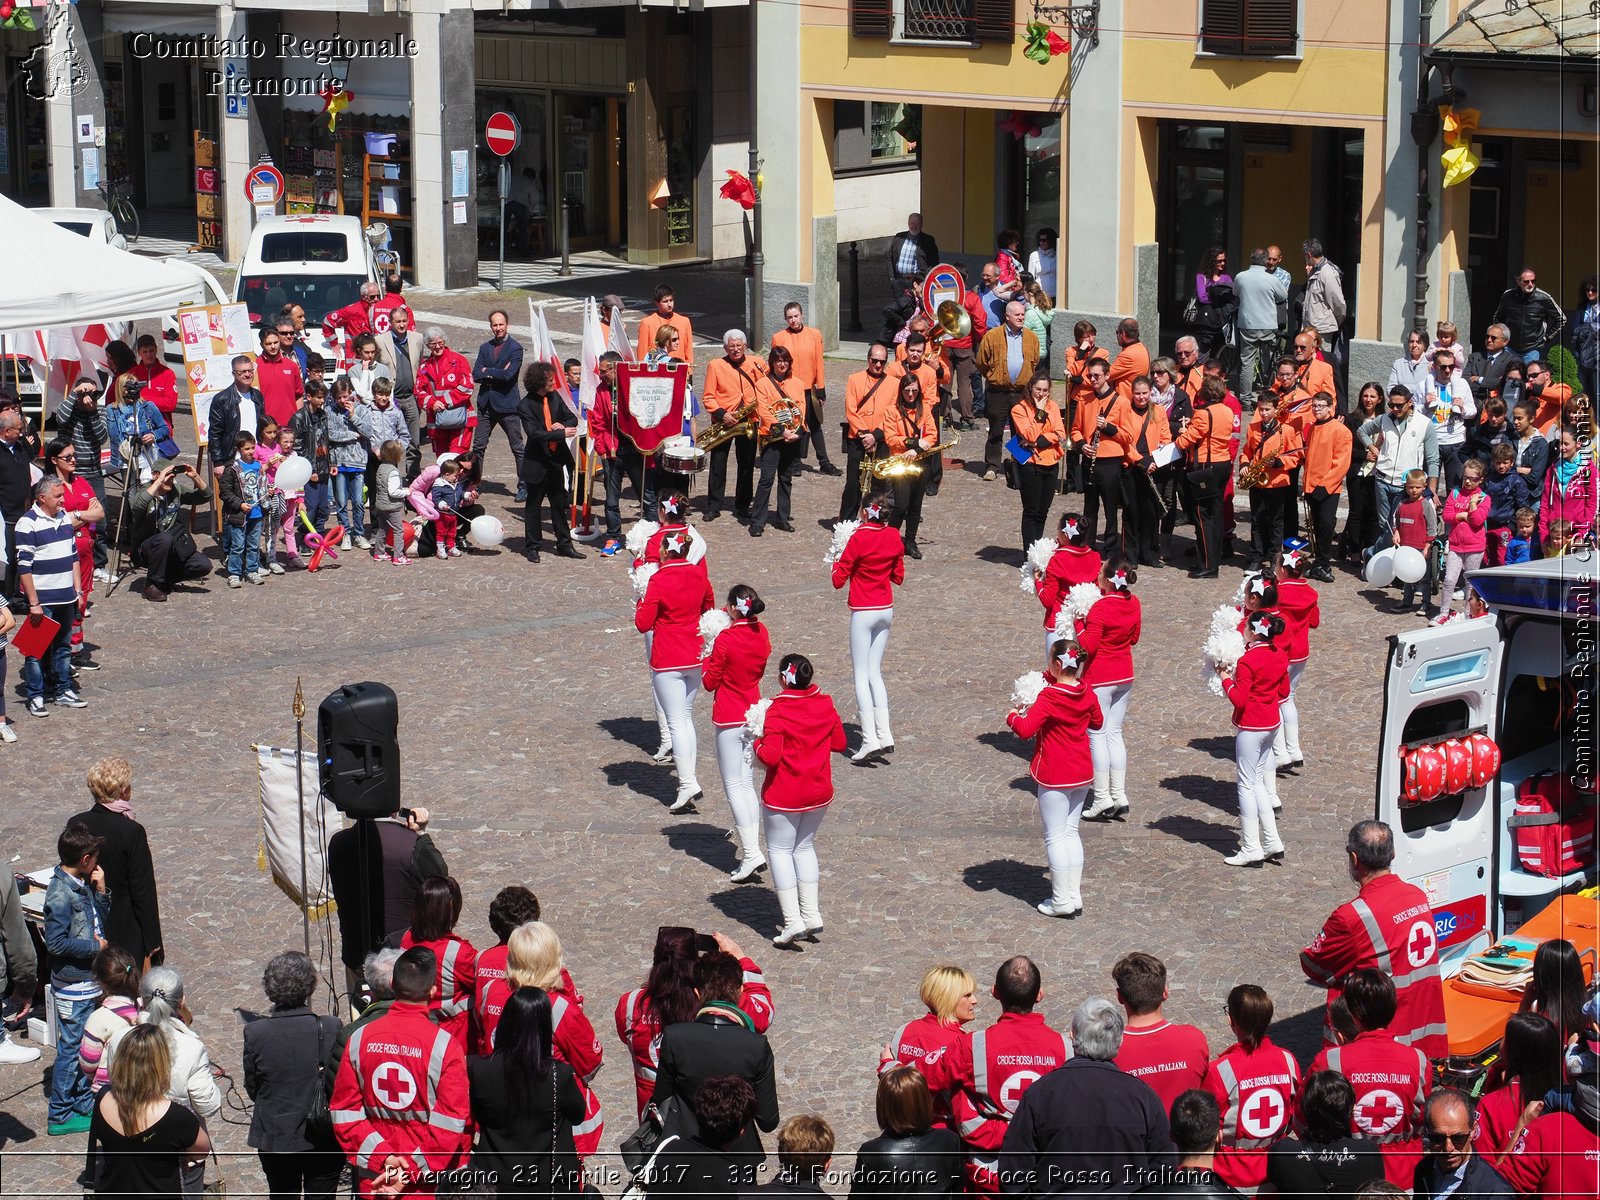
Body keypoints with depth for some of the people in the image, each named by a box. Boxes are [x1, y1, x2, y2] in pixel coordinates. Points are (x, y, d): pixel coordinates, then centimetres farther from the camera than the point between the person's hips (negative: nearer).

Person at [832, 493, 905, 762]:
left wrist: (838, 557, 5)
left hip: (863, 612, -6)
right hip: (887, 610, 6)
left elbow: (838, 579, -10)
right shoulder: (894, 537, 1)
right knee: (875, 672, 13)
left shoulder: (859, 538, -16)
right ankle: (885, 735, 6)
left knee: (862, 675, -1)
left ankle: (870, 739, -9)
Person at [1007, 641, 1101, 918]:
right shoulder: (1086, 693, 0)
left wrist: (1013, 716, -5)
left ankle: (1061, 901, 5)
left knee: (1055, 837, 2)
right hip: (1082, 773, 7)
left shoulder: (1049, 697, -20)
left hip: (1055, 777, -7)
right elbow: (1096, 722, 18)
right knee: (1071, 832, 16)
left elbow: (1025, 729, -27)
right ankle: (1075, 895, 17)